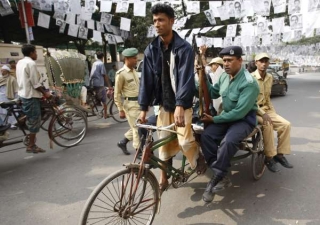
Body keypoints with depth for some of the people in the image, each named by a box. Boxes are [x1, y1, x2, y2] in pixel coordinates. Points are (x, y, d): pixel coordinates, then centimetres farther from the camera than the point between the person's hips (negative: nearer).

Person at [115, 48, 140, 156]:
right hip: (130, 104, -8)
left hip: (138, 103, 8)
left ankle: (123, 142, 33)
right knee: (137, 128, -1)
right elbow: (117, 94, -11)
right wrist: (121, 110, -12)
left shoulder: (134, 71, 11)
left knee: (137, 127, 15)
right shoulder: (121, 73, -13)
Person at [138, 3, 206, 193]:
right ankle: (164, 179, 26)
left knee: (185, 141, -12)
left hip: (182, 103, -4)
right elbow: (147, 79, 1)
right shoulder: (151, 50, 1)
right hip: (163, 103, 4)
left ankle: (199, 157, 24)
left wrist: (180, 106, -34)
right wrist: (144, 107, -3)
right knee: (164, 142, 8)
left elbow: (186, 78, -22)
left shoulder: (184, 48, -12)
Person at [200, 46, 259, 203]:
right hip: (227, 116, 7)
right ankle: (222, 177, -15)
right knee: (206, 136, -18)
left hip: (245, 119, -7)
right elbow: (213, 93, 13)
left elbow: (240, 112, -25)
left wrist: (214, 119, -20)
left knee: (228, 141, -34)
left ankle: (216, 178, -16)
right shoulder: (224, 77, 4)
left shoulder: (249, 83, -21)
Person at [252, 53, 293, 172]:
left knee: (286, 124, -10)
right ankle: (269, 157, -19)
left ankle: (280, 154, 1)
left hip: (267, 109, 7)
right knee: (267, 125, -32)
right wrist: (262, 113, -25)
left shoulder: (270, 77, 10)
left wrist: (272, 110, 8)